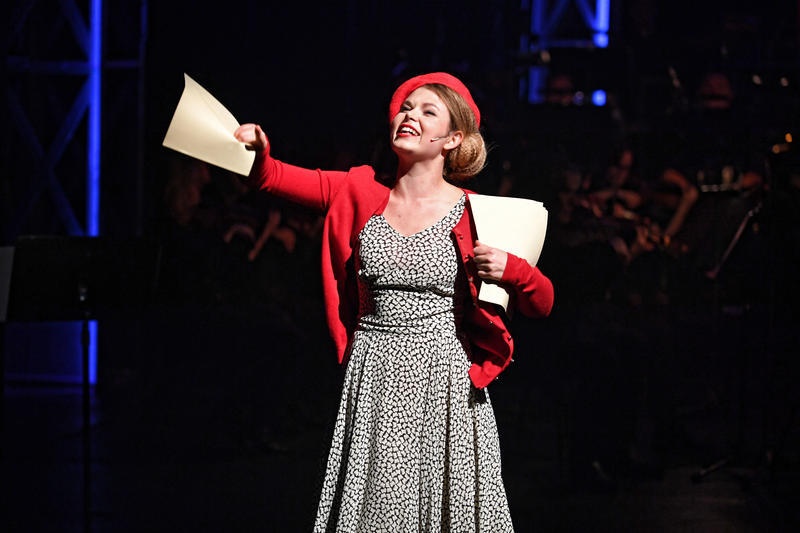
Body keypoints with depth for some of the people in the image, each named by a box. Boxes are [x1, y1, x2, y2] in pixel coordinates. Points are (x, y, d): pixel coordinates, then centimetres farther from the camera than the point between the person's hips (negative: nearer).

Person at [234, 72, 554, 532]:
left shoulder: (472, 214, -1)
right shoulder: (362, 193, 5)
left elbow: (542, 304, 3)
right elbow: (277, 178, -7)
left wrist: (511, 270, -17)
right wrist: (258, 151, -27)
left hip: (444, 378, -2)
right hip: (373, 377, 2)